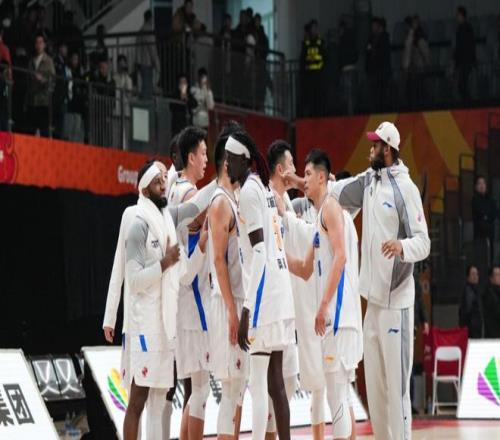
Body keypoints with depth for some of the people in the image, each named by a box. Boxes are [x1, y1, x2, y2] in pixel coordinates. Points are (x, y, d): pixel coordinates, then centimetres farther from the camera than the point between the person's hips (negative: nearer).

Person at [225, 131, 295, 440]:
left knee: (258, 385, -8)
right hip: (280, 291, 9)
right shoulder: (264, 187, 16)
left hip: (263, 296, -9)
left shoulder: (249, 190, -10)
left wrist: (246, 311, -19)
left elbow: (259, 251, -17)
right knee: (275, 380, 11)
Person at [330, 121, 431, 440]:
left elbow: (424, 243, -15)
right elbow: (337, 191, 24)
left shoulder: (406, 189, -12)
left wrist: (402, 246, -33)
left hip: (396, 302, -8)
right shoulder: (368, 181, 11)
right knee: (374, 384, 12)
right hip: (373, 298, 8)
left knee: (396, 386, -7)